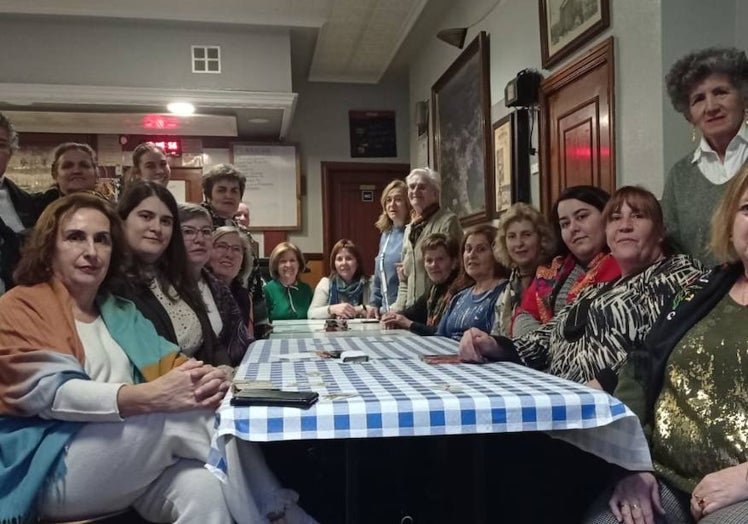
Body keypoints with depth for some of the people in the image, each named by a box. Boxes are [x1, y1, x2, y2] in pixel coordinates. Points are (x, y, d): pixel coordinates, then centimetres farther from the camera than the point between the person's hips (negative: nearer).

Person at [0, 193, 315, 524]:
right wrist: (150, 396, -31)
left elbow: (168, 364, 8)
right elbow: (50, 392, -15)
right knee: (194, 417, -27)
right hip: (51, 466, -4)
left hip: (127, 457, 5)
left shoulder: (121, 312, 22)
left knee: (203, 489, -31)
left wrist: (206, 379, -18)